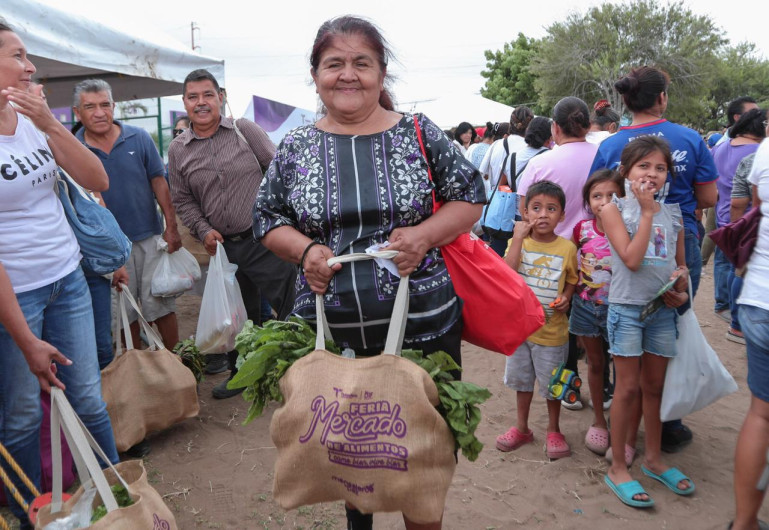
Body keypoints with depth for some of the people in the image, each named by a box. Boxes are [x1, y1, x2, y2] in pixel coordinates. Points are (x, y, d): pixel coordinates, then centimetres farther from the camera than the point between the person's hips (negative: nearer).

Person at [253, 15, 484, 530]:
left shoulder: (419, 133, -1)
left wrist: (426, 234, -16)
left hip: (422, 327, -2)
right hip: (330, 333, 2)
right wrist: (304, 250, -11)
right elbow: (267, 217, 9)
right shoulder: (296, 147, 4)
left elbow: (471, 196, 2)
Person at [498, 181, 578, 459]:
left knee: (552, 383, 13)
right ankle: (521, 428, 37)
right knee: (522, 379, 19)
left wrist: (566, 297, -12)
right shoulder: (518, 242, -6)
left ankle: (553, 431, 35)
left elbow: (571, 279, 7)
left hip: (552, 330, -2)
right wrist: (518, 238, -26)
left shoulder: (567, 248, -8)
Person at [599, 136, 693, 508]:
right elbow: (631, 259, -18)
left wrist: (682, 291, -4)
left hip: (663, 310, 5)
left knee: (654, 386, 15)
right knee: (628, 387, 1)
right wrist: (646, 211, -14)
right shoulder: (614, 209, -7)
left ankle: (653, 459, 32)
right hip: (627, 307, -4)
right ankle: (618, 468, 15)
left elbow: (680, 263, 15)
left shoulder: (673, 213, 7)